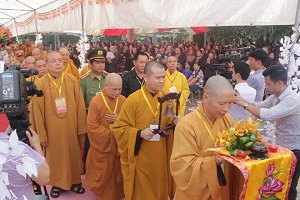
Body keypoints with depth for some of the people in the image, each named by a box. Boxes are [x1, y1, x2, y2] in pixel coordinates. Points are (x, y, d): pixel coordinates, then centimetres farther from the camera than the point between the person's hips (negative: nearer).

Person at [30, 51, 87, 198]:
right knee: (55, 157, 12)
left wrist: (82, 128, -2)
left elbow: (80, 105, -2)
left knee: (73, 155, 13)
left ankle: (75, 181, 32)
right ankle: (56, 184, 32)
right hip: (52, 129, -1)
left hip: (71, 127, 2)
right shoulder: (40, 84, -7)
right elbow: (37, 111, -5)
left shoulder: (72, 80, -3)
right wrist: (41, 134, -4)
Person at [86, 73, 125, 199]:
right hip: (102, 145, -3)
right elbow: (92, 125, -14)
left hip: (119, 144, 3)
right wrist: (110, 134, -16)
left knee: (118, 172, 16)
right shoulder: (96, 101, -13)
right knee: (103, 173, 12)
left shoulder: (123, 101, -3)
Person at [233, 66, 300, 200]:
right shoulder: (275, 96, -1)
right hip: (280, 145, 8)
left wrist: (244, 104, -29)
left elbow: (267, 115, -38)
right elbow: (259, 105, 10)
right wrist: (241, 101, -6)